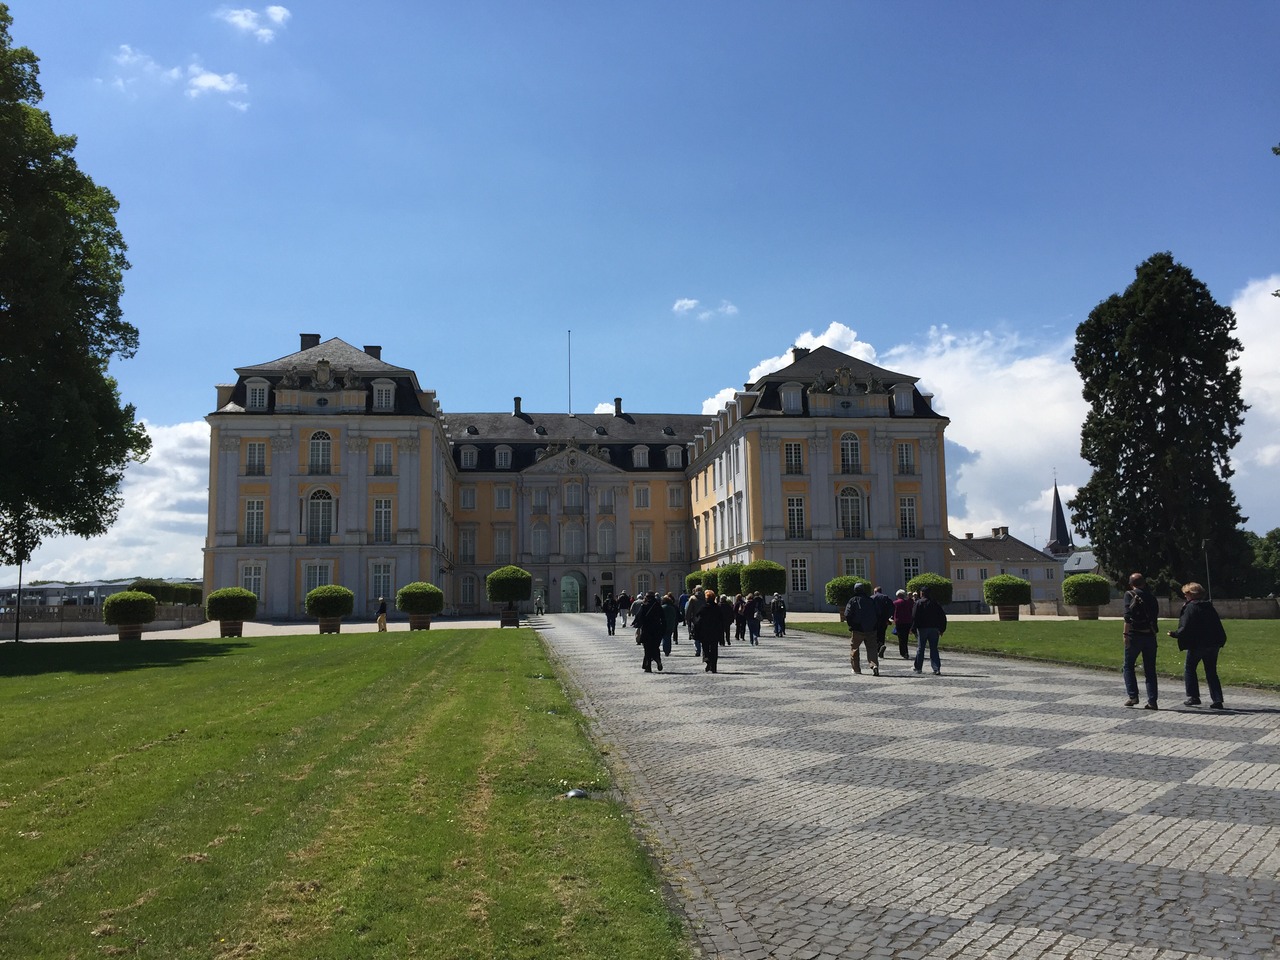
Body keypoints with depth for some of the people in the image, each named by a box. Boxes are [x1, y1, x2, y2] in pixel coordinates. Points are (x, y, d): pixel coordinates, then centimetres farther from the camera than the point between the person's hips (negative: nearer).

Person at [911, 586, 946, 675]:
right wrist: (942, 629, 12)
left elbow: (914, 617, -11)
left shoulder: (918, 603, -6)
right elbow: (943, 617, 8)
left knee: (920, 649, 8)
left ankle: (918, 668, 18)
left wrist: (913, 629, -6)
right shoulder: (936, 603, 7)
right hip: (934, 629, 3)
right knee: (934, 649, 5)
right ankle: (937, 669, -4)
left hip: (922, 628, -3)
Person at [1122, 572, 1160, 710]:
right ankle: (1153, 701, 3)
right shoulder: (1151, 596, 11)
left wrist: (1126, 634, -15)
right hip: (1150, 635, 4)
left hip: (1135, 635, -4)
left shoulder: (1130, 594, -4)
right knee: (1150, 669, 8)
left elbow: (1128, 616, -14)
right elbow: (1156, 613, 13)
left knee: (1128, 666, 9)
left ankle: (1133, 696, -1)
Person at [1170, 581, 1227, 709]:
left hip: (1197, 644, -6)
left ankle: (1193, 696, 9)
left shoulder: (1190, 607, -12)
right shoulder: (1209, 606, 10)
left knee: (1189, 669, 11)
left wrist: (1174, 634, -4)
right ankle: (1217, 700, 4)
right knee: (1211, 672, 11)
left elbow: (1185, 628, -18)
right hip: (1213, 644, 6)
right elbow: (1218, 625, 11)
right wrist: (1219, 640, 19)